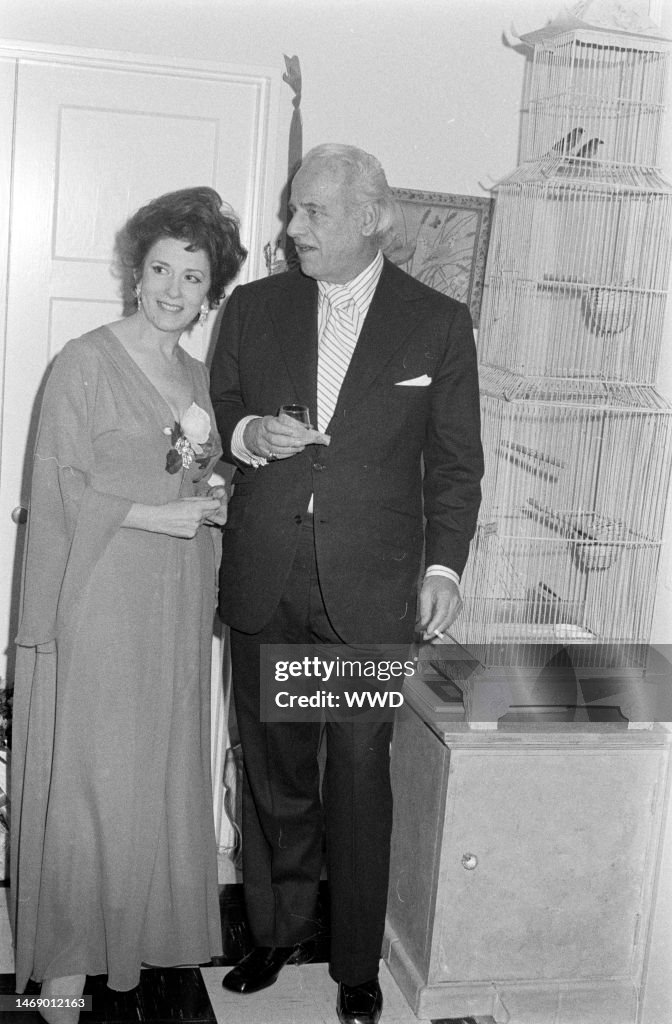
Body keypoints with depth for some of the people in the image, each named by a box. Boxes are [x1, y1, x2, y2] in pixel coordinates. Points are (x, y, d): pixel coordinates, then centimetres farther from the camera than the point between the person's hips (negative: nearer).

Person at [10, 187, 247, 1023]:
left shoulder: (200, 379, 13)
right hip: (95, 603, -6)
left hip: (175, 609, 6)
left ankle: (134, 936, 27)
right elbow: (59, 489, -9)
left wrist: (216, 497, 0)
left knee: (161, 774, 11)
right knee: (84, 780, 0)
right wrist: (159, 515, -16)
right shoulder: (84, 364, -6)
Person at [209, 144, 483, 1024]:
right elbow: (215, 416, 15)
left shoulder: (438, 323, 1)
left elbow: (456, 460, 5)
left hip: (371, 588, -2)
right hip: (262, 580, 3)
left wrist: (444, 565, -2)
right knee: (271, 763, 12)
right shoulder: (253, 307, 7)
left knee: (360, 772, 5)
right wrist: (247, 435, -8)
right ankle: (277, 931, 31)